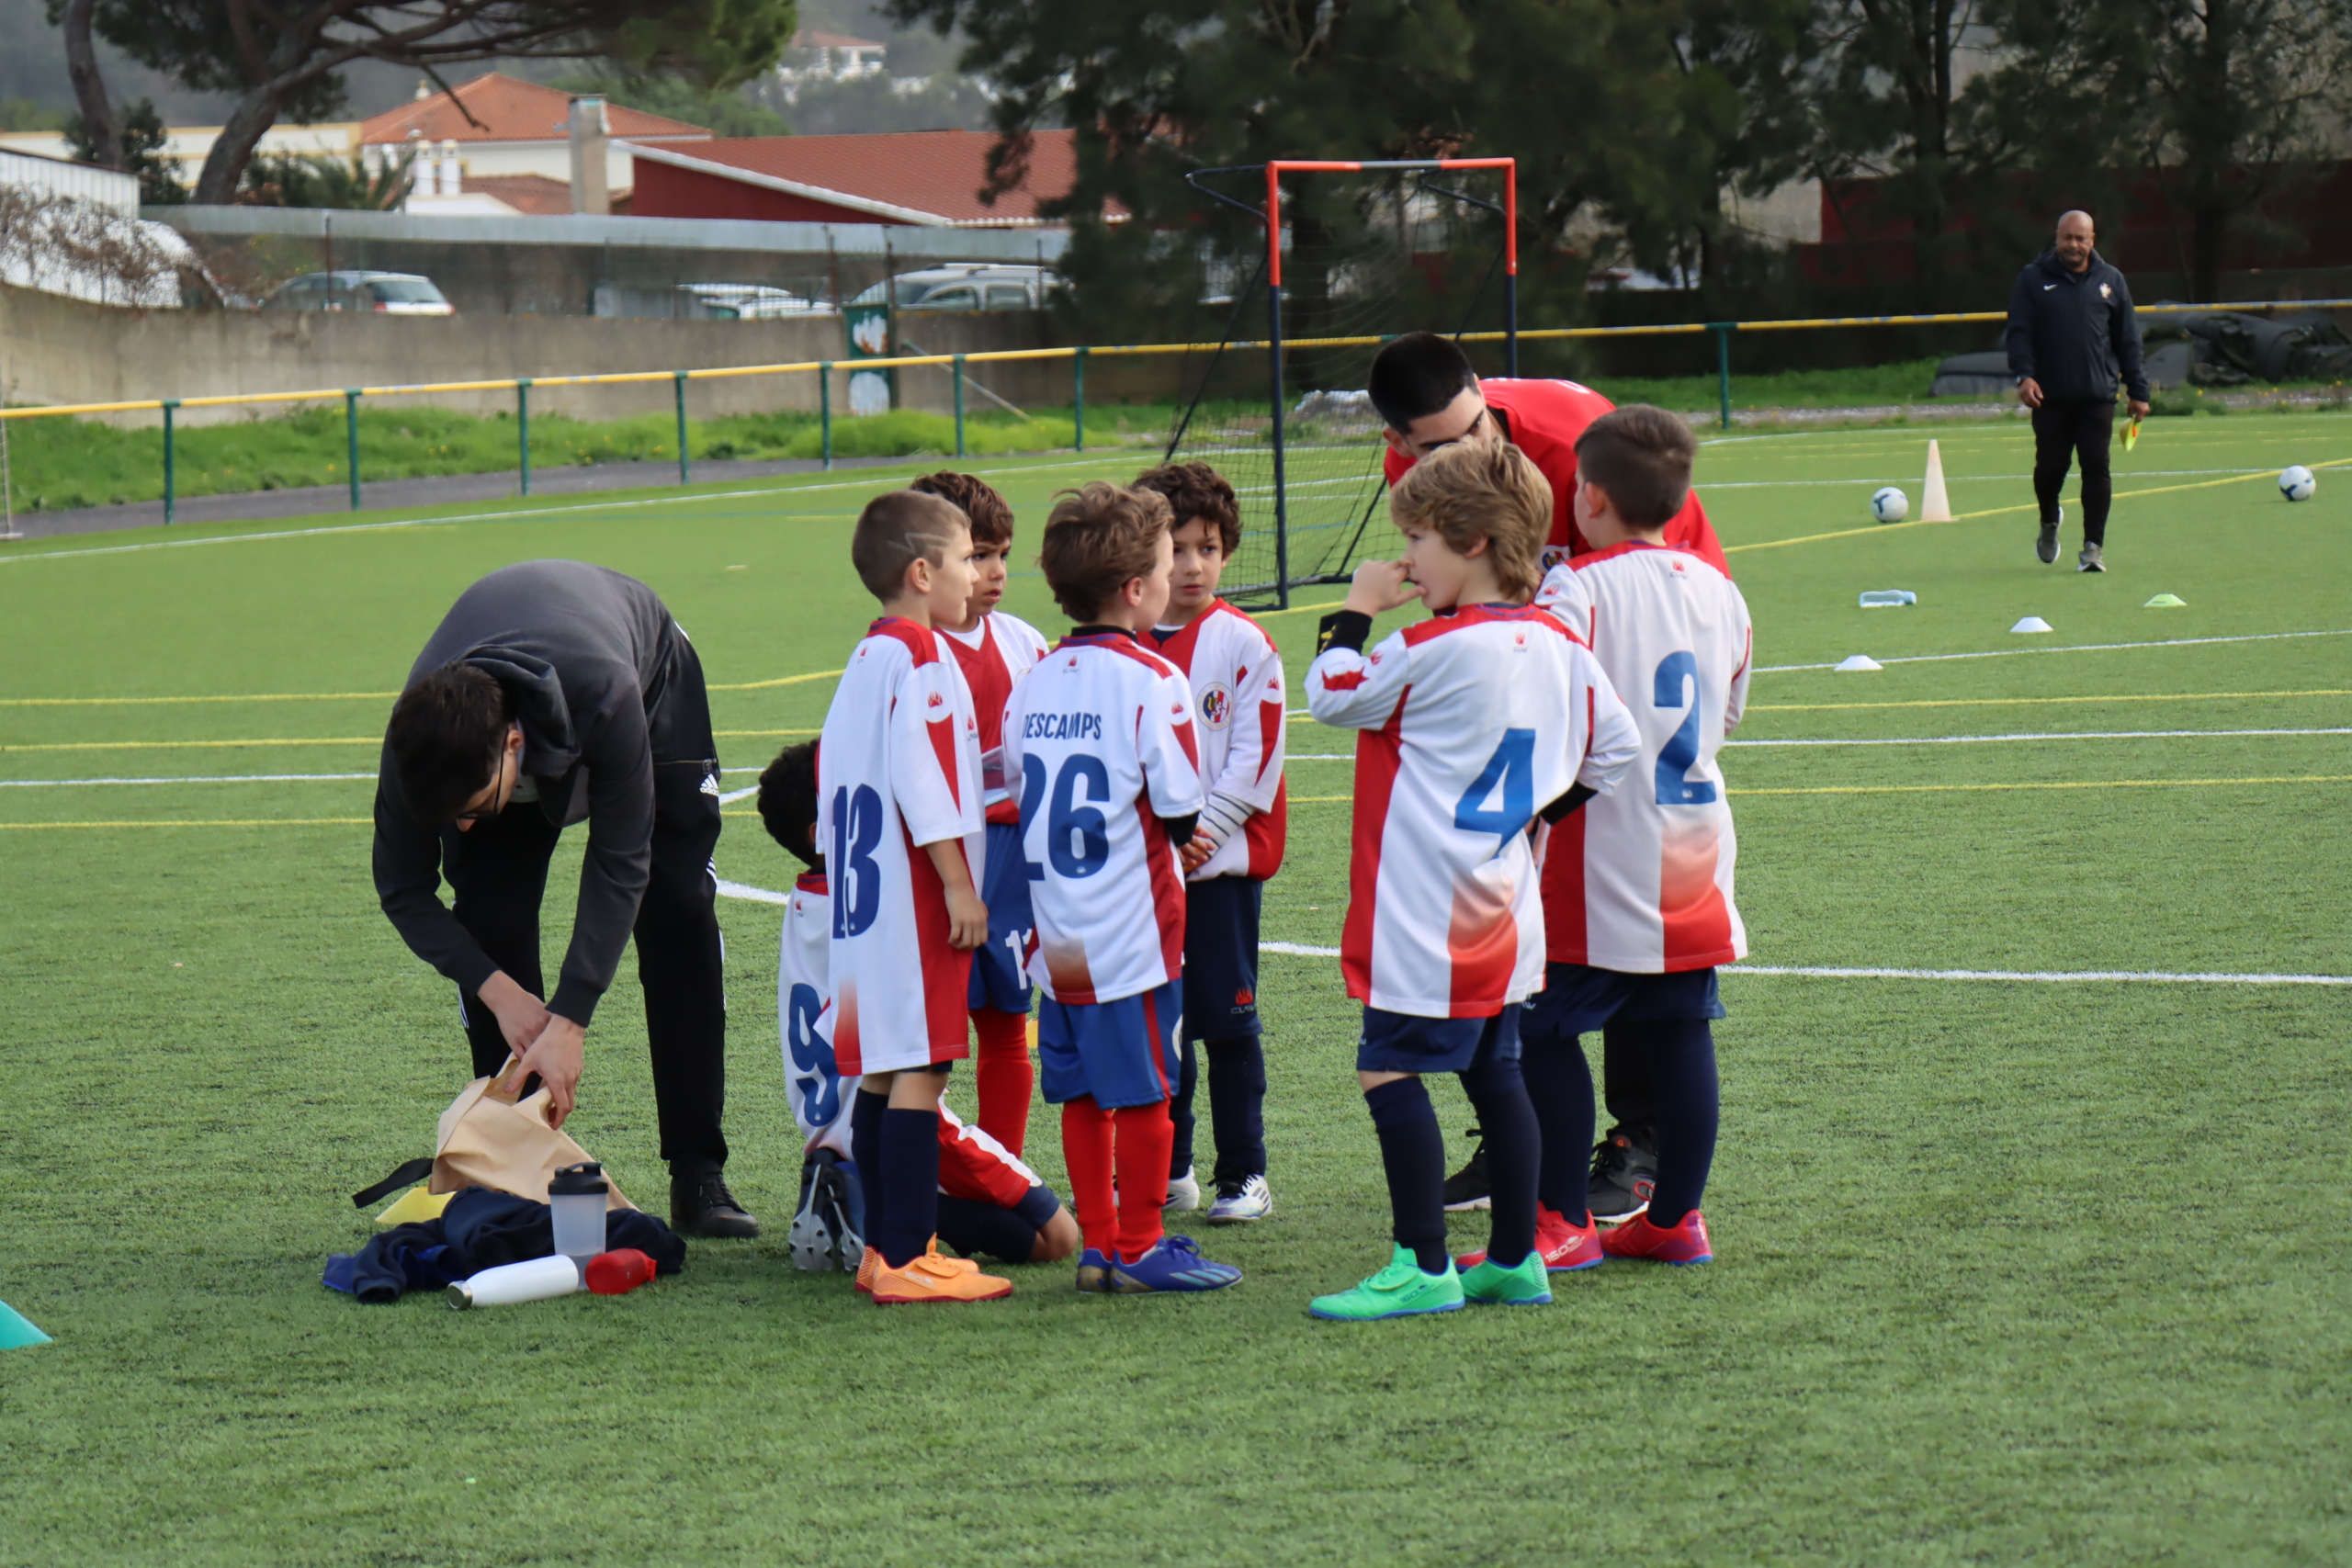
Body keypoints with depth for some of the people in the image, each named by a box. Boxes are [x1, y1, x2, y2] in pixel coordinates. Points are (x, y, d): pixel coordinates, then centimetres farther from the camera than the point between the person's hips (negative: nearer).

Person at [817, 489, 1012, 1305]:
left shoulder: (864, 657, 16)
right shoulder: (920, 656, -12)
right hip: (917, 898, -10)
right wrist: (959, 884, -19)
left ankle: (886, 1247, 17)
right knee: (919, 1068, -11)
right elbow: (919, 777, -20)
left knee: (881, 1068, 12)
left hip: (861, 893, 10)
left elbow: (833, 772, 21)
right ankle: (906, 1260, -14)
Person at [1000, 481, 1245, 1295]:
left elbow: (1015, 782, 11)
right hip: (1132, 923, -6)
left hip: (1057, 927, 6)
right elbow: (1181, 811, -12)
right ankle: (1140, 1248, 5)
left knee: (1083, 1089, 12)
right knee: (1144, 1089, 1)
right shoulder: (1153, 681, -13)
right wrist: (1183, 844, 9)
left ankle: (1097, 1243, 15)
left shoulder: (1035, 677, 6)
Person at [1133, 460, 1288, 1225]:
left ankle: (1243, 1173, 6)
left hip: (1223, 858, -3)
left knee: (1227, 1019, -1)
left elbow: (1257, 758, -6)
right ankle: (1168, 1170, 18)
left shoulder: (1243, 644, -4)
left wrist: (1203, 830, -14)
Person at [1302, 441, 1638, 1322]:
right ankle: (1515, 1261, 17)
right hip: (1502, 915, 9)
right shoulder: (1556, 644, 6)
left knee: (1390, 1074, -4)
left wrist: (1356, 610, 5)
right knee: (1496, 1075, 13)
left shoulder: (1438, 649, -17)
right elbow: (1612, 744, 15)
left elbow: (1330, 697, -6)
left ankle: (1422, 1266, -6)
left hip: (1428, 917, -9)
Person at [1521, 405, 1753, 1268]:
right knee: (1681, 1030, 9)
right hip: (1695, 859, 7)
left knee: (1545, 1032, 2)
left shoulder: (1577, 590, -14)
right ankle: (1674, 1217, 14)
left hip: (1598, 865, -7)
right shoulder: (1721, 591, 8)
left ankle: (1562, 1221, 2)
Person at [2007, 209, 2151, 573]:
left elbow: (2128, 340, 13)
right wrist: (2024, 374, -16)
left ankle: (2094, 545, -2)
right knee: (2050, 466, 5)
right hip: (2050, 394, -1)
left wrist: (2137, 390, 10)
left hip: (2097, 395, 1)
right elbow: (2019, 332, 0)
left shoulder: (2110, 281, 11)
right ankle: (2049, 522, 35)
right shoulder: (2034, 279, 5)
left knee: (2096, 467, -6)